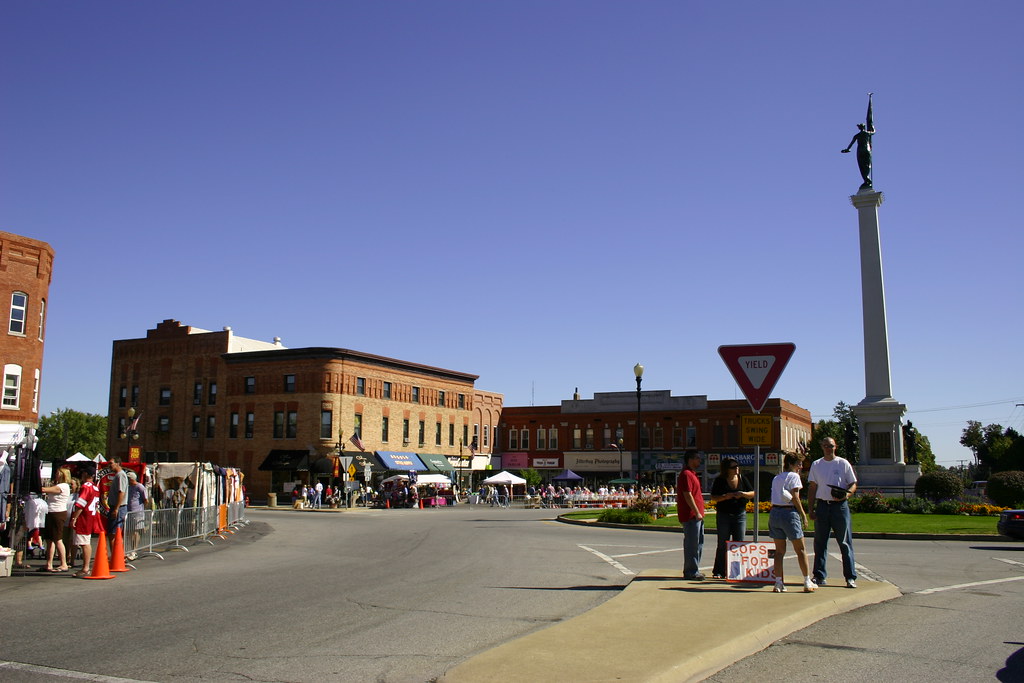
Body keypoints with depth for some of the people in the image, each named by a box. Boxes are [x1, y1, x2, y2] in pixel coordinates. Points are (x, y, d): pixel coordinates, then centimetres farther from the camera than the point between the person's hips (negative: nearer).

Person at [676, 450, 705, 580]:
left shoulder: (692, 474, 20)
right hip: (690, 515, -11)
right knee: (692, 544, -7)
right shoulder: (686, 474, -14)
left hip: (696, 516, 11)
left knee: (698, 543, 14)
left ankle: (693, 571, 21)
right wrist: (697, 512, -20)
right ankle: (691, 572, -3)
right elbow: (687, 495, -20)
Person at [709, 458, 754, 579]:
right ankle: (719, 571, 8)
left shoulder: (742, 479, 5)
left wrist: (743, 494, -11)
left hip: (740, 515, 3)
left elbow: (752, 494, 9)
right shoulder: (719, 480, -4)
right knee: (723, 545, 0)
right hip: (723, 515, -3)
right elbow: (713, 498, -5)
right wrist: (725, 497, -21)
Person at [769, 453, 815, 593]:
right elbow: (795, 497, -10)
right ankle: (807, 582, 10)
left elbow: (776, 496, 9)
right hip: (789, 513, -6)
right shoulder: (794, 476, -4)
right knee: (801, 549, 6)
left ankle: (779, 582, 3)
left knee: (779, 550, 8)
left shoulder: (776, 478, 17)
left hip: (774, 512, 6)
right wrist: (803, 514, -6)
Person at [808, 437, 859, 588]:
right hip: (822, 506, 3)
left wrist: (847, 494, -16)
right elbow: (812, 488, 11)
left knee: (845, 542, -1)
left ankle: (851, 577, 3)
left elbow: (853, 484, 6)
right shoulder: (816, 465, 11)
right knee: (820, 542, 5)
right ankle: (819, 576, 11)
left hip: (840, 506, -2)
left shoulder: (843, 463, 5)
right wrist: (811, 509, 4)